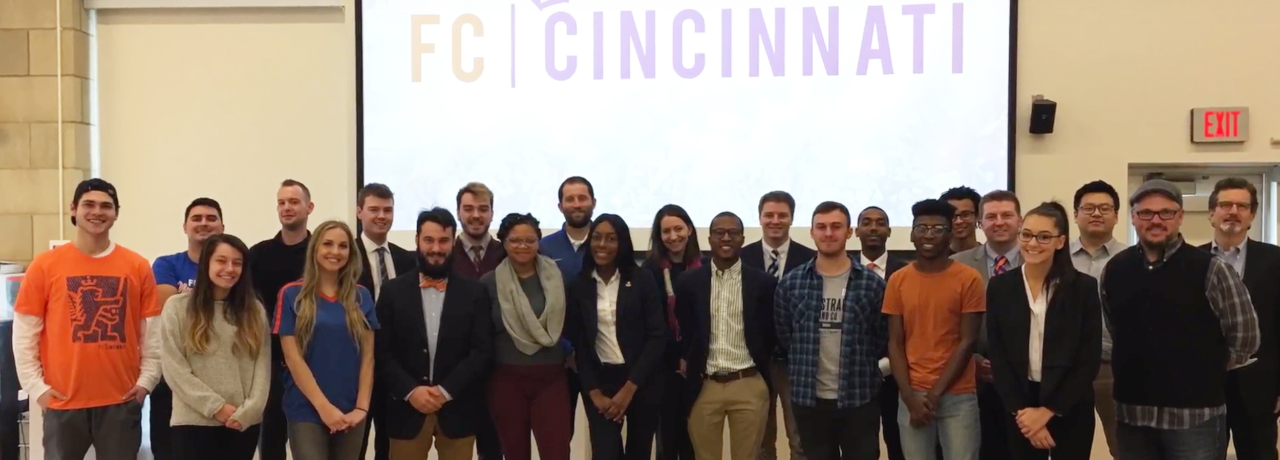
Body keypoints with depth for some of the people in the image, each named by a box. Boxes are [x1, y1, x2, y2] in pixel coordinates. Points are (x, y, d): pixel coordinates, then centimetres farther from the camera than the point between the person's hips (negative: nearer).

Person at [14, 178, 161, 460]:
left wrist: (147, 379, -2)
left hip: (122, 401, 1)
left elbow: (152, 331, 5)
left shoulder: (138, 266, 3)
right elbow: (24, 333, 2)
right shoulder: (45, 265, 0)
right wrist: (36, 387, -4)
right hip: (63, 402, -1)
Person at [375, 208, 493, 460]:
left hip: (457, 410, 0)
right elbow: (383, 352, 0)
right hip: (407, 409, 0)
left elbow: (482, 351, -3)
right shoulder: (394, 291, 3)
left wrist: (446, 390, -12)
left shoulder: (474, 292, 2)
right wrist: (410, 391, -12)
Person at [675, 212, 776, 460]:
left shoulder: (764, 282, -2)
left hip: (749, 386, -1)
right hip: (704, 387, 1)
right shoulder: (688, 281, 1)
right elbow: (683, 331, 9)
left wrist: (759, 367, 7)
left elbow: (772, 332, 6)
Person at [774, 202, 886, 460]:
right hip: (809, 398, 1)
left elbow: (883, 337, 2)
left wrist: (861, 367, 0)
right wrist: (803, 368, 4)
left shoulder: (872, 283, -2)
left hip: (859, 398, -1)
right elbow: (783, 336, 8)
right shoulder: (791, 283, 1)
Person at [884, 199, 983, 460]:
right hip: (912, 395, 2)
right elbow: (895, 344, 3)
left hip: (958, 396, -2)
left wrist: (937, 392, -10)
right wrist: (910, 398, -6)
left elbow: (967, 341, -5)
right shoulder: (897, 281, 4)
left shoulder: (969, 279, -3)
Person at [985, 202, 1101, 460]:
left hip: (1070, 408, -1)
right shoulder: (1000, 287, 0)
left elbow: (1090, 360, -6)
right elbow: (997, 357, 0)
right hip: (1020, 408, 1)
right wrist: (1021, 410, -9)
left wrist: (1047, 411, -10)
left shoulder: (1084, 287, -5)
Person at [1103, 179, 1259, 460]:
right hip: (1131, 413, 4)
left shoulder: (1210, 269, -8)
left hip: (1195, 415, -3)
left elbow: (1245, 335, -2)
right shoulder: (1114, 270, 4)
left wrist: (1207, 372, 7)